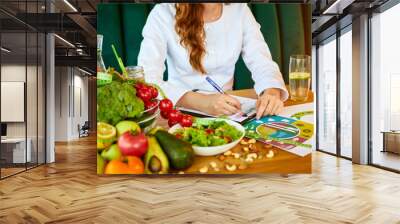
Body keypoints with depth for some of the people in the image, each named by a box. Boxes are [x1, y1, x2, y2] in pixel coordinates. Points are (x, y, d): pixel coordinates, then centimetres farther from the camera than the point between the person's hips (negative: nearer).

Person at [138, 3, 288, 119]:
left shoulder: (239, 10, -2)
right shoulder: (163, 14, -13)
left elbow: (263, 62, -5)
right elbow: (146, 79, -22)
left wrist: (272, 93, -27)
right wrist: (200, 102, -36)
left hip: (227, 113, 2)